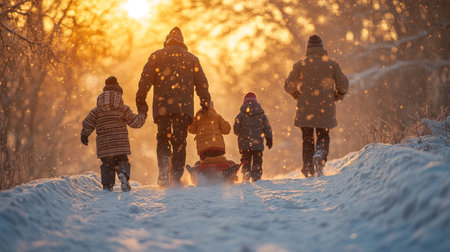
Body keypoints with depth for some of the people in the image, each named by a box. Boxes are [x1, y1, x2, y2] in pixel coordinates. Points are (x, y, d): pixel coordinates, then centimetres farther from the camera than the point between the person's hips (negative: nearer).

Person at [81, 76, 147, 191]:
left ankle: (107, 185, 10)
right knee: (122, 161, 10)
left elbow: (87, 124, 7)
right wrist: (142, 115, 23)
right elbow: (135, 122, 4)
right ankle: (123, 174, -21)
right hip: (120, 143, -1)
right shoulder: (123, 109, 0)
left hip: (104, 145, 1)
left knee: (107, 164, 16)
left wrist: (84, 135, 24)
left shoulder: (97, 111, 6)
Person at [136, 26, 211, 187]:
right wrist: (205, 104, 16)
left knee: (163, 140, 8)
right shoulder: (191, 58, 14)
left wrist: (140, 100, 9)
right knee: (179, 142, 2)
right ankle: (176, 177, -5)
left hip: (162, 107, 0)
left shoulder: (157, 56, 11)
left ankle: (163, 174, -11)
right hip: (184, 107, 0)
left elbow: (145, 79, 4)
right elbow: (202, 83, 11)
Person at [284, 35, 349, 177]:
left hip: (305, 109, 0)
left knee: (307, 140, 12)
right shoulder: (331, 64, 1)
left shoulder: (300, 65, -1)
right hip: (325, 109, 0)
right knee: (323, 137, 11)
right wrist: (335, 97, 20)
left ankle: (308, 170, 6)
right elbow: (343, 86, 3)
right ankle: (320, 155, -20)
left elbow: (289, 87, 0)